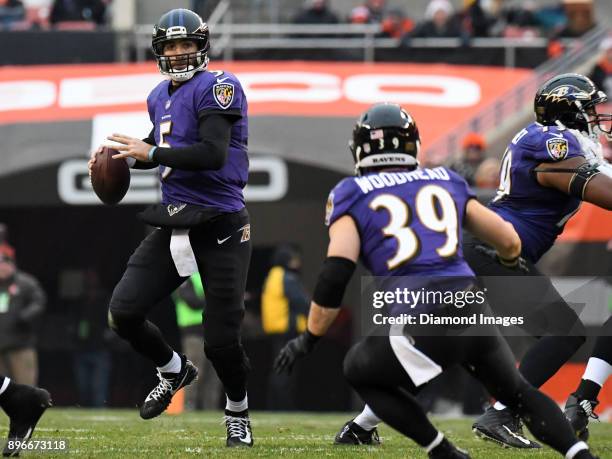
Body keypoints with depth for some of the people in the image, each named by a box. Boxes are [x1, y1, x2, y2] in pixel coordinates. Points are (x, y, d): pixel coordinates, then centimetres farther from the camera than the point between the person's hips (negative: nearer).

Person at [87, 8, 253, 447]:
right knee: (124, 311, -3)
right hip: (175, 225, 7)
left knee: (221, 341, -4)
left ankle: (238, 412, 24)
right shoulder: (161, 96, 12)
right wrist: (127, 156, 13)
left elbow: (214, 152, -24)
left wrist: (152, 154, -20)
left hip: (221, 229, -7)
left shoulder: (215, 88, -12)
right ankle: (175, 371, 24)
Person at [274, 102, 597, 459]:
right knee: (517, 392, 28)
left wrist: (309, 340, 10)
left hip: (421, 327, -4)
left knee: (360, 372, 25)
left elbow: (336, 274, -2)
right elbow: (509, 241, 22)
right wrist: (510, 262, 47)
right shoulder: (446, 183, 20)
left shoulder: (353, 197, 9)